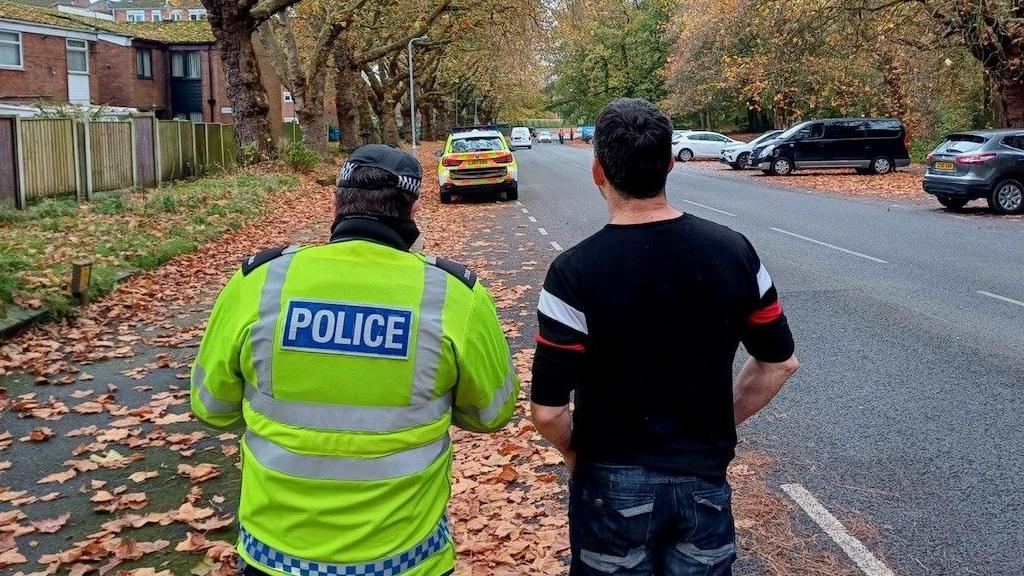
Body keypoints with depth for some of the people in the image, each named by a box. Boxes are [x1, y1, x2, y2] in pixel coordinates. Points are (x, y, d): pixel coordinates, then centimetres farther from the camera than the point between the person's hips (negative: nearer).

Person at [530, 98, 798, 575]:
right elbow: (779, 362, 2)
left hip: (614, 484, -3)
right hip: (705, 478, 3)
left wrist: (576, 455, 1)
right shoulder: (733, 251, -8)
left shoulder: (576, 272, -20)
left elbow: (548, 411, -19)